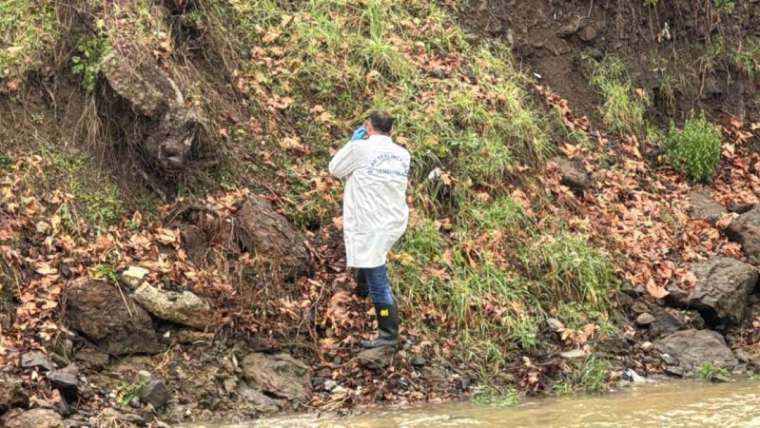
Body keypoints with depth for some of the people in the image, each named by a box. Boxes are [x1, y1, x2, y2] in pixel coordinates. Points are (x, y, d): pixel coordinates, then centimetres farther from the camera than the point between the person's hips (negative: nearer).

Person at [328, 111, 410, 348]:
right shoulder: (402, 154, 4)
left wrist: (352, 142, 12)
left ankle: (388, 335, 3)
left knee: (377, 282, -1)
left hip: (371, 227, -7)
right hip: (395, 221, 7)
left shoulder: (361, 148, -14)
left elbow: (335, 169, 2)